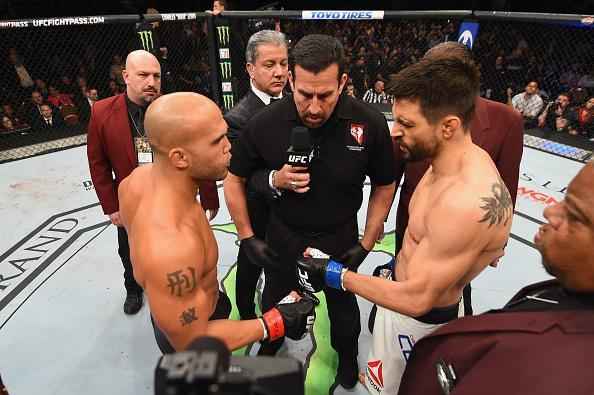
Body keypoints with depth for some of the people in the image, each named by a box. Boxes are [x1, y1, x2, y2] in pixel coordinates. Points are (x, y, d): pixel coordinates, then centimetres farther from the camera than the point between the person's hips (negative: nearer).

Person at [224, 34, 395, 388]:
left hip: (339, 237, 0)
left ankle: (347, 356, 59)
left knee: (343, 304, 26)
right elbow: (234, 179, -6)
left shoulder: (371, 123, -22)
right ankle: (270, 347, 60)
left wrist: (365, 245, -6)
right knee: (275, 302, 26)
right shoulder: (265, 123, -22)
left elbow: (384, 187, -7)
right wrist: (247, 238, -7)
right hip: (283, 236, 0)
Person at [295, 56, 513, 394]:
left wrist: (336, 275, -23)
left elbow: (416, 298, -30)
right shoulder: (453, 159, -6)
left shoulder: (467, 202, -37)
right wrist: (400, 263, 18)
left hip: (420, 320, -8)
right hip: (408, 289, 8)